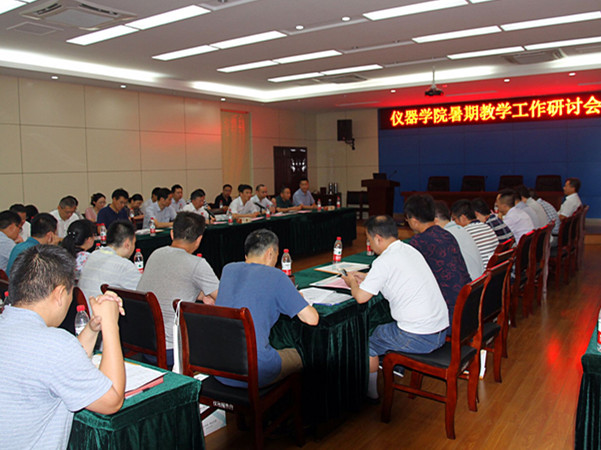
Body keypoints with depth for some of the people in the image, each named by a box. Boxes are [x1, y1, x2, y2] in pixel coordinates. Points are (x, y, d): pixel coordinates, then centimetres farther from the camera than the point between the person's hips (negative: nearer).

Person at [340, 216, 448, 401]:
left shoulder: (384, 261, -17)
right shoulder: (410, 250, 9)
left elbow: (361, 297, -17)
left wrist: (352, 282, 5)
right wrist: (365, 277, 24)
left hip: (419, 338, -8)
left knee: (367, 339, 12)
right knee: (384, 328, 28)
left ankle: (371, 392, 25)